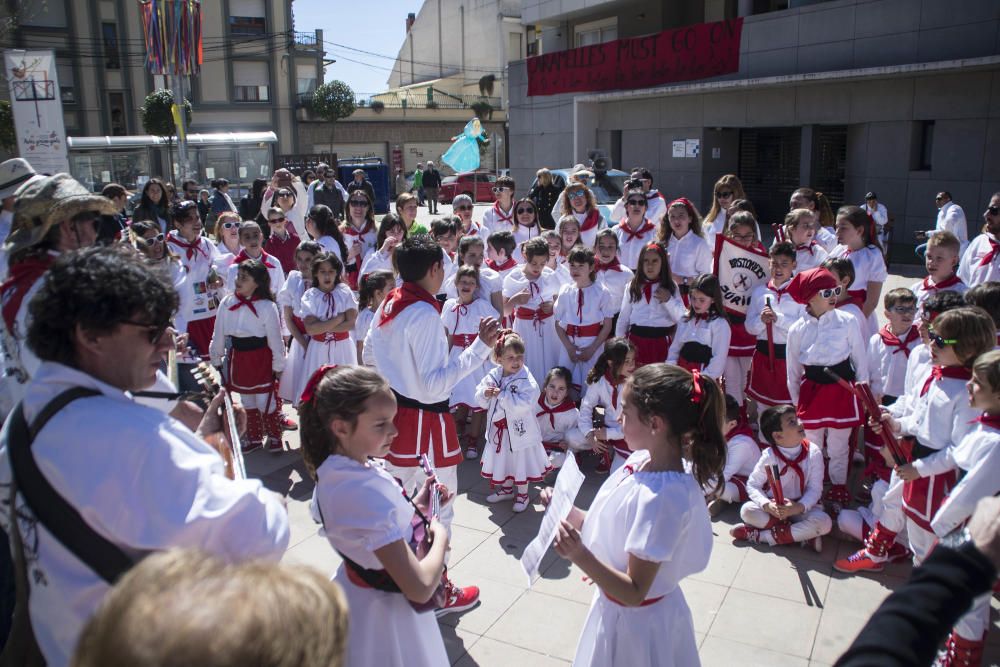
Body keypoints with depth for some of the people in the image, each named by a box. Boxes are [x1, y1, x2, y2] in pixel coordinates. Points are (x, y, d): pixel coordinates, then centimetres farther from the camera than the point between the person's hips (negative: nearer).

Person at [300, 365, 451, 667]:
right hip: (386, 615, -8)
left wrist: (416, 505, -5)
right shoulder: (366, 493, -35)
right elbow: (420, 588, -33)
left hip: (356, 593, 8)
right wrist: (441, 535, -17)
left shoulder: (334, 471, -7)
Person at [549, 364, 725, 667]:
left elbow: (634, 592, -27)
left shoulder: (664, 496, -33)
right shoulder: (641, 460, -8)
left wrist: (581, 556, -39)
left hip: (637, 623, -7)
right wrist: (569, 514, -7)